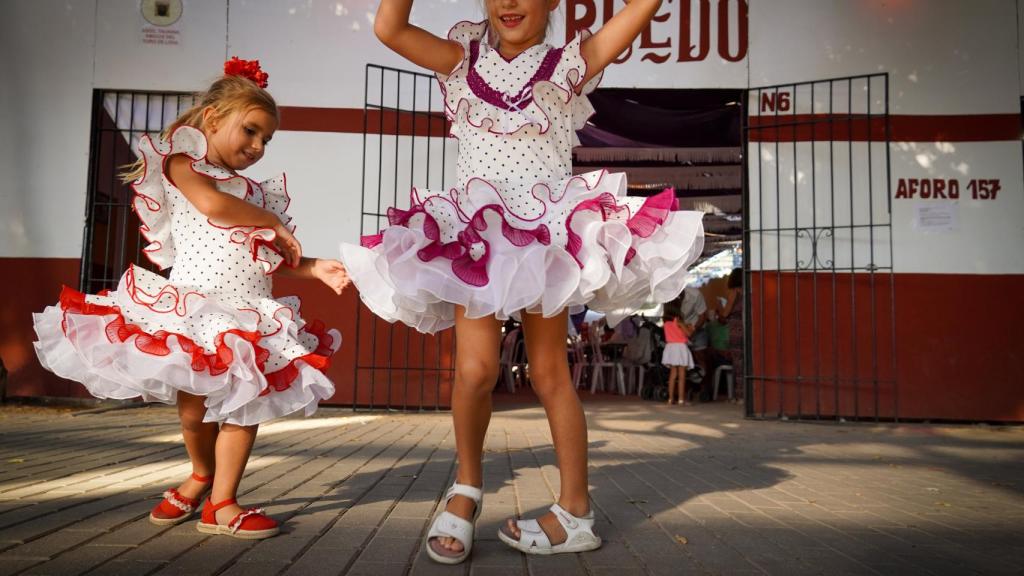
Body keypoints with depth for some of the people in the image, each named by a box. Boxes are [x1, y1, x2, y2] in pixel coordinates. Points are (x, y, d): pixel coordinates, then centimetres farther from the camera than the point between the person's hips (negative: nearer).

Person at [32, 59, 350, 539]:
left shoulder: (256, 193, 20)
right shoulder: (183, 162, 3)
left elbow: (273, 260, 18)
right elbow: (212, 204, -19)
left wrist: (313, 268, 0)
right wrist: (273, 221, -6)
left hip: (248, 318, 5)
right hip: (191, 310, -5)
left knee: (245, 405, -1)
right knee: (194, 407, 1)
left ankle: (221, 504, 11)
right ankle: (201, 475, 31)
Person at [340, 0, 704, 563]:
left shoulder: (569, 65, 8)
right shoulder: (463, 61, 12)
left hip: (548, 234, -1)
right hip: (475, 235, 1)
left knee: (549, 373, 4)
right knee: (474, 369, -12)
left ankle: (575, 511, 16)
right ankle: (466, 485, 14)